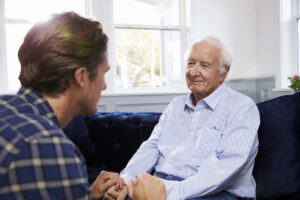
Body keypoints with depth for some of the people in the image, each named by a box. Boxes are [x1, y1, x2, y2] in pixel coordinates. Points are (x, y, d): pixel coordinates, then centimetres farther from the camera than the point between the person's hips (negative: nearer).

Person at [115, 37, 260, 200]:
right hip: (161, 186, 5)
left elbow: (229, 163, -17)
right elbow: (151, 146, 13)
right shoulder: (176, 105, 21)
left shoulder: (242, 107, -2)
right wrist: (125, 179, -6)